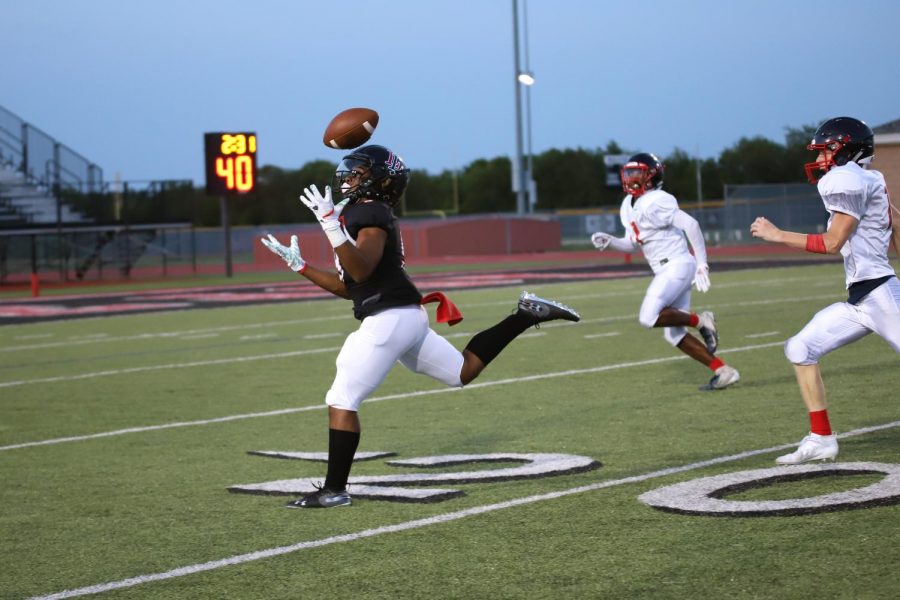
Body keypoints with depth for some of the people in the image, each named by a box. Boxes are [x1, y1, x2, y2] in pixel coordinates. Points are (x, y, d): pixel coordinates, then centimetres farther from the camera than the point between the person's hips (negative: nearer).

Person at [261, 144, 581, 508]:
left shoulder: (371, 214, -12)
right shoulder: (355, 213, 17)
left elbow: (361, 271, -27)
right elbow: (347, 287, 22)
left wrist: (331, 224, -32)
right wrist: (299, 265, 21)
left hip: (389, 318, -10)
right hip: (404, 317, 10)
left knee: (341, 402, -8)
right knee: (463, 371, 23)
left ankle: (334, 490, -5)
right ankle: (526, 314, 19)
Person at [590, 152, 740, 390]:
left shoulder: (654, 203, -16)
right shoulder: (629, 206, 13)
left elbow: (690, 224, -21)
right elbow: (632, 244, 21)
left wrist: (702, 264, -22)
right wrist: (608, 241, 3)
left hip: (677, 265, -10)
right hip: (665, 271, 10)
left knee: (649, 317, -21)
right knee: (674, 334, 7)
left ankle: (700, 321, -6)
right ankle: (723, 371, 10)